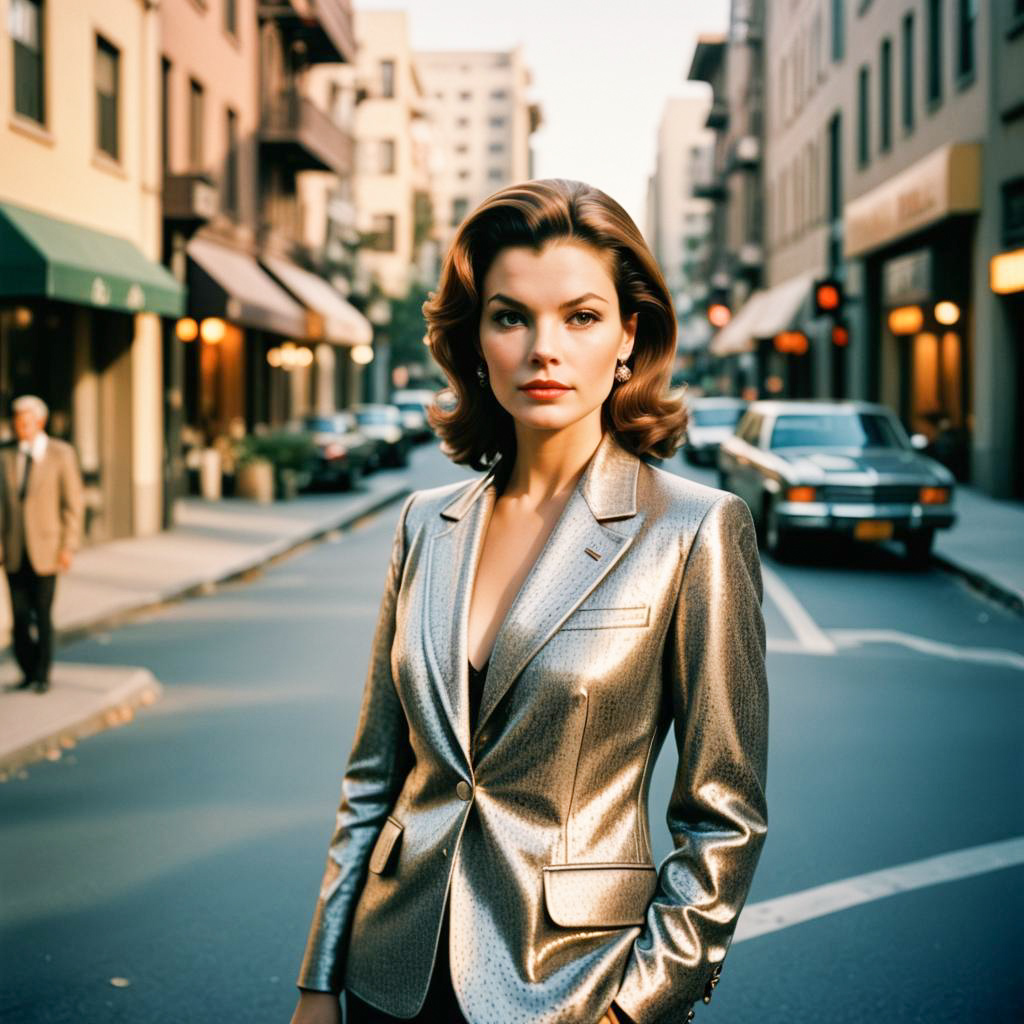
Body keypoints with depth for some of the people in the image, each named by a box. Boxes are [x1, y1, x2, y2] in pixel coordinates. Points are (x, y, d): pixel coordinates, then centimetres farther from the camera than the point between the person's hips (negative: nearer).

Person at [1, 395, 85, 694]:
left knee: (42, 616, -1)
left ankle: (43, 675, 12)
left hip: (46, 551, -3)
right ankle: (28, 672, 17)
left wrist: (69, 547, -10)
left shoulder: (62, 453, -5)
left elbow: (74, 503, -5)